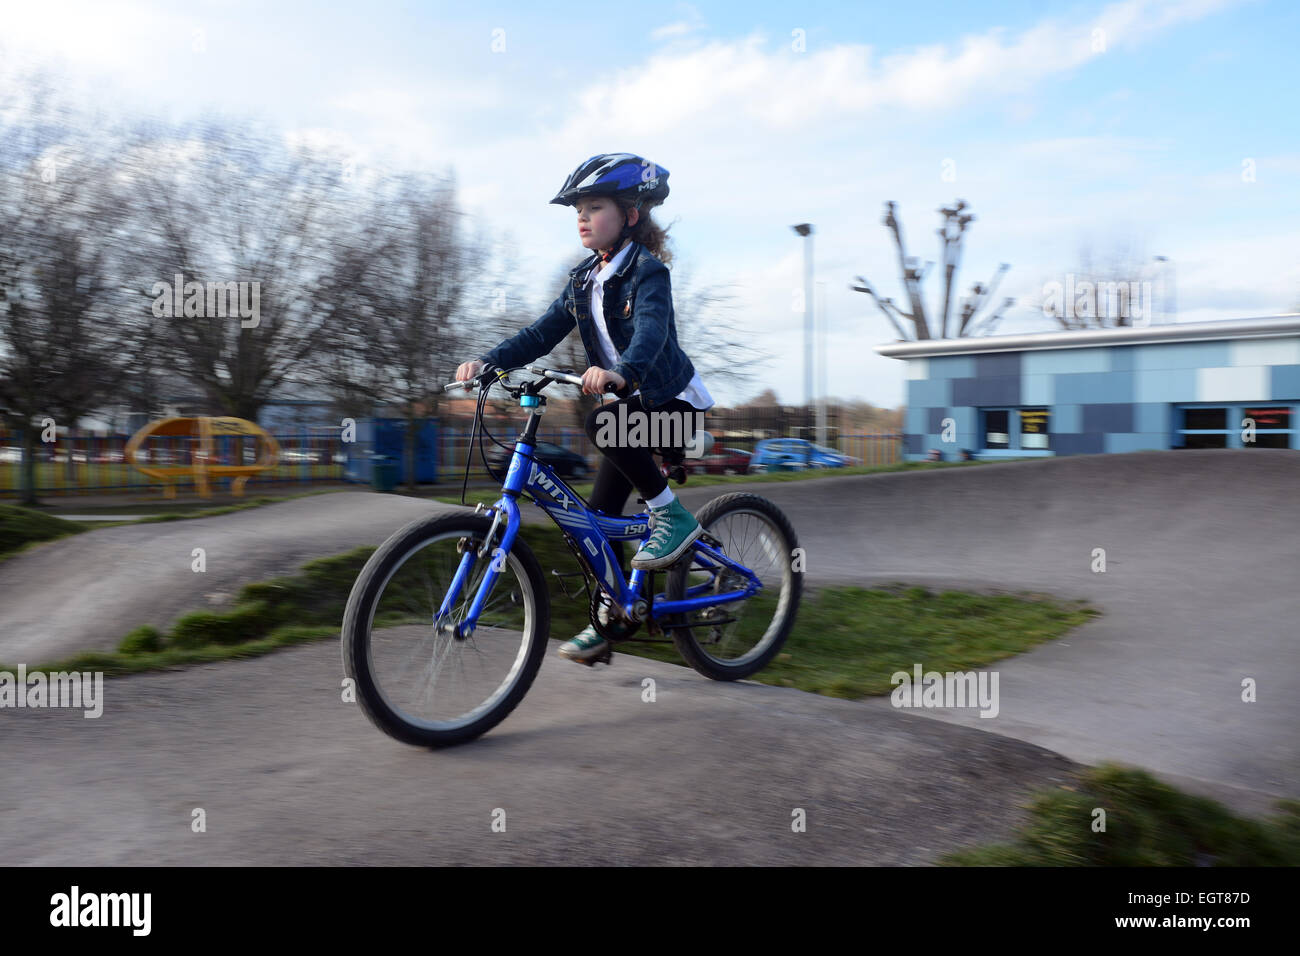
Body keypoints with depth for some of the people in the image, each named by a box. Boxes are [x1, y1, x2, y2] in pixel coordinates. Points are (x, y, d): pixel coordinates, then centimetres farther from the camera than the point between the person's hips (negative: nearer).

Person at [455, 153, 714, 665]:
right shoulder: (584, 280, 6)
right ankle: (609, 619, 17)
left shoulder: (648, 271, -16)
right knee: (599, 512, 3)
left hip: (673, 402, -7)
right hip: (635, 405, 7)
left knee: (601, 425, -34)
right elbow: (542, 333, -1)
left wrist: (621, 372, -55)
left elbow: (652, 330, -35)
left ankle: (672, 515, -18)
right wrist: (487, 362, -17)